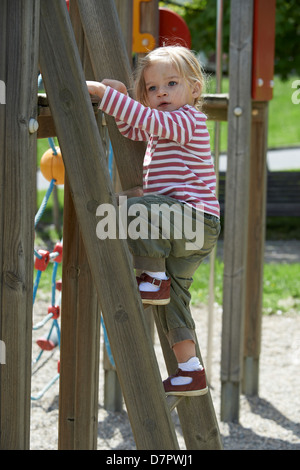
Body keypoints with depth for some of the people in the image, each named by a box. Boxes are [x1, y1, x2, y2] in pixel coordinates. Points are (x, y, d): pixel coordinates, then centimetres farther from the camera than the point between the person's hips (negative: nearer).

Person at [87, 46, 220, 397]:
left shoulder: (188, 121, -9)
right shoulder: (164, 128, 21)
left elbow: (146, 120, -24)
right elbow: (132, 129, 34)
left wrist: (101, 90, -23)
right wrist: (119, 97, 16)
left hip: (194, 218, -10)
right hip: (179, 228, 10)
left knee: (133, 208, -29)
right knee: (173, 297, 7)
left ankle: (154, 277, -16)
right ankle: (190, 371, 9)